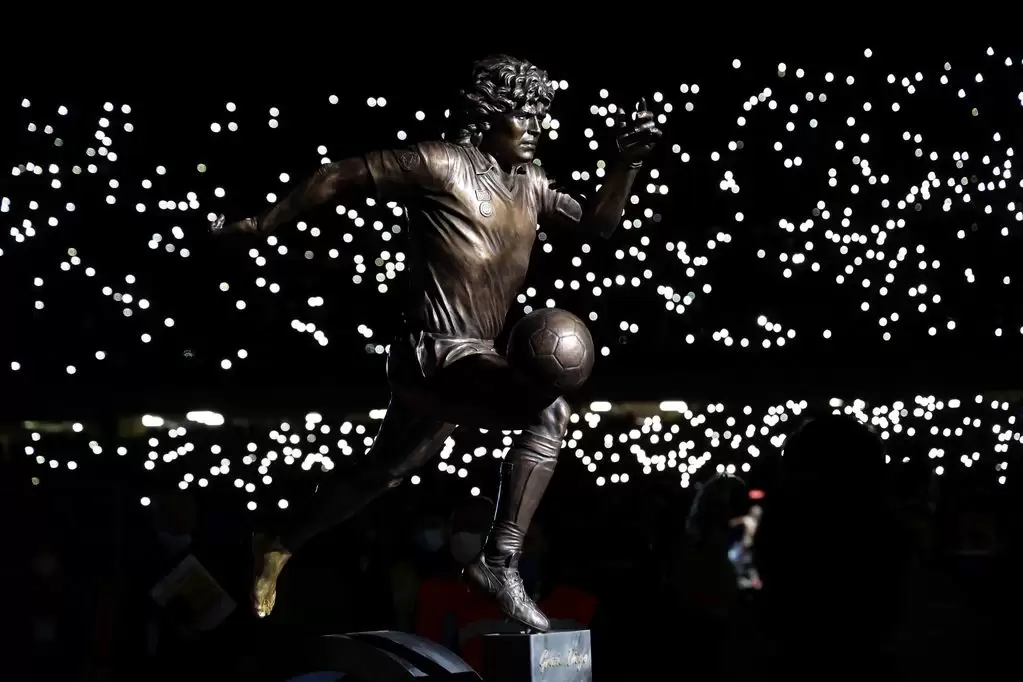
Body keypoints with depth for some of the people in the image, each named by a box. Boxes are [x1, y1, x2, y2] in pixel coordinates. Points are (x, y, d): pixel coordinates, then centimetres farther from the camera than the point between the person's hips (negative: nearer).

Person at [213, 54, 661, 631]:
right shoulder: (441, 164, -9)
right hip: (437, 355, -9)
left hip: (470, 362, 9)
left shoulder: (530, 183, 14)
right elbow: (341, 175, -5)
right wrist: (263, 226, -2)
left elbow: (598, 224, 21)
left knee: (381, 477, 24)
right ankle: (500, 562, -28)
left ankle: (280, 548, 44)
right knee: (550, 411, -31)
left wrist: (630, 160, 6)